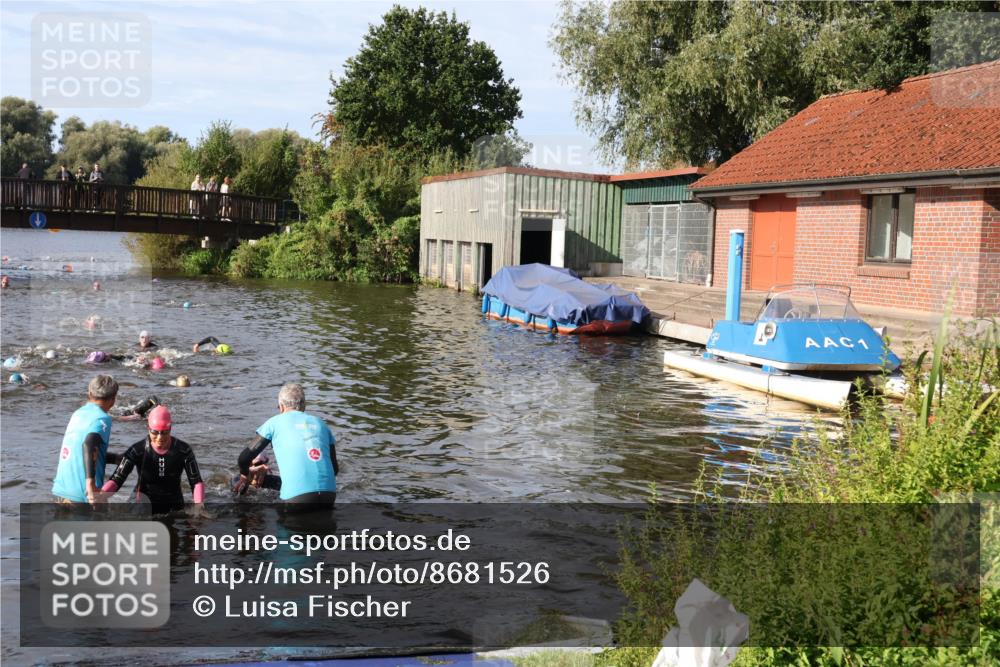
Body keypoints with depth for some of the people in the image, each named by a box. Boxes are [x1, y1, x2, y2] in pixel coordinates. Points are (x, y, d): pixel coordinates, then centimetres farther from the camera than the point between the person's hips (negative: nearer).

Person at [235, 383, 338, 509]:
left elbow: (245, 458, 9)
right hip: (329, 495, 4)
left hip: (298, 498, -4)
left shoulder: (275, 422, 11)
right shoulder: (321, 424, 21)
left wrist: (245, 476, 32)